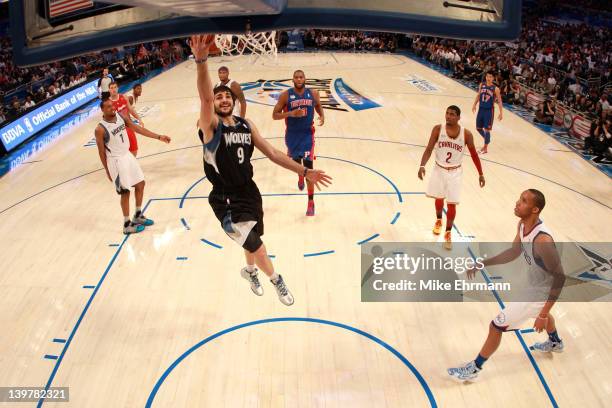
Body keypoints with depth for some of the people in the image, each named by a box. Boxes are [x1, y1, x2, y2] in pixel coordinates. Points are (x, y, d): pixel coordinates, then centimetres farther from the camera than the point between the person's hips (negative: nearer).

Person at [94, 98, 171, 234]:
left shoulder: (121, 116, -1)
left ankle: (138, 216, 33)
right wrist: (107, 171, -7)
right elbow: (101, 152, -12)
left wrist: (159, 137, -1)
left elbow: (137, 128, 3)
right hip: (116, 161, -7)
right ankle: (127, 225, 14)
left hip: (128, 156, 8)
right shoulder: (100, 129, -20)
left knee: (140, 184, 15)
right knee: (125, 192, 0)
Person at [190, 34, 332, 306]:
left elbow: (272, 154, 6)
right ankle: (276, 281, 19)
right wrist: (201, 61, -53)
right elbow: (205, 97, -35)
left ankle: (250, 271, 55)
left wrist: (304, 172, 2)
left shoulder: (246, 125, 2)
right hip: (226, 201, -6)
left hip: (249, 192, 6)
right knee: (257, 247, -9)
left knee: (253, 241, 23)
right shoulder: (210, 125, -15)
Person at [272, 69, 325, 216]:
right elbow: (275, 115, -10)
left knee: (308, 167, -11)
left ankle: (311, 202, -4)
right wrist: (291, 113, -25)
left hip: (307, 134, -1)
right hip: (292, 135, 1)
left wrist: (322, 116, -7)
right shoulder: (285, 95, -11)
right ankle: (300, 177, 60)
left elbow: (318, 106, 15)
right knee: (296, 161, 22)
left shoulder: (313, 93, -5)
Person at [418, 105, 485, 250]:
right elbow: (429, 149, -14)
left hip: (455, 172, -1)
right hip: (439, 170, 1)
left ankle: (448, 233, 16)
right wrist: (422, 165, -30)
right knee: (439, 198, 19)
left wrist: (481, 174, 2)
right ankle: (438, 220, 49)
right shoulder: (438, 129, -13)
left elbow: (473, 154, -1)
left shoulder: (466, 134, -13)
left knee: (452, 204, -2)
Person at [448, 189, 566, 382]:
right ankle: (555, 343, 70)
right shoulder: (523, 225, -11)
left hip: (539, 292, -9)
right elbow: (514, 252, 6)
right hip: (534, 284, 9)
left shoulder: (542, 240, -37)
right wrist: (483, 263, -3)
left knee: (496, 326, -2)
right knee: (541, 310, 39)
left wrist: (543, 315, -30)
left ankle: (473, 369, 17)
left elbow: (560, 277, -30)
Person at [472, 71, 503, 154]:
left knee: (487, 129, -2)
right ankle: (487, 140, 38)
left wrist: (501, 113, -11)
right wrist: (474, 105, 9)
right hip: (481, 109, 5)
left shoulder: (495, 89, -12)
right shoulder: (482, 85, 1)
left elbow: (499, 101, -8)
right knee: (478, 128, 14)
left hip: (489, 110, -5)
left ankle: (485, 148, 9)